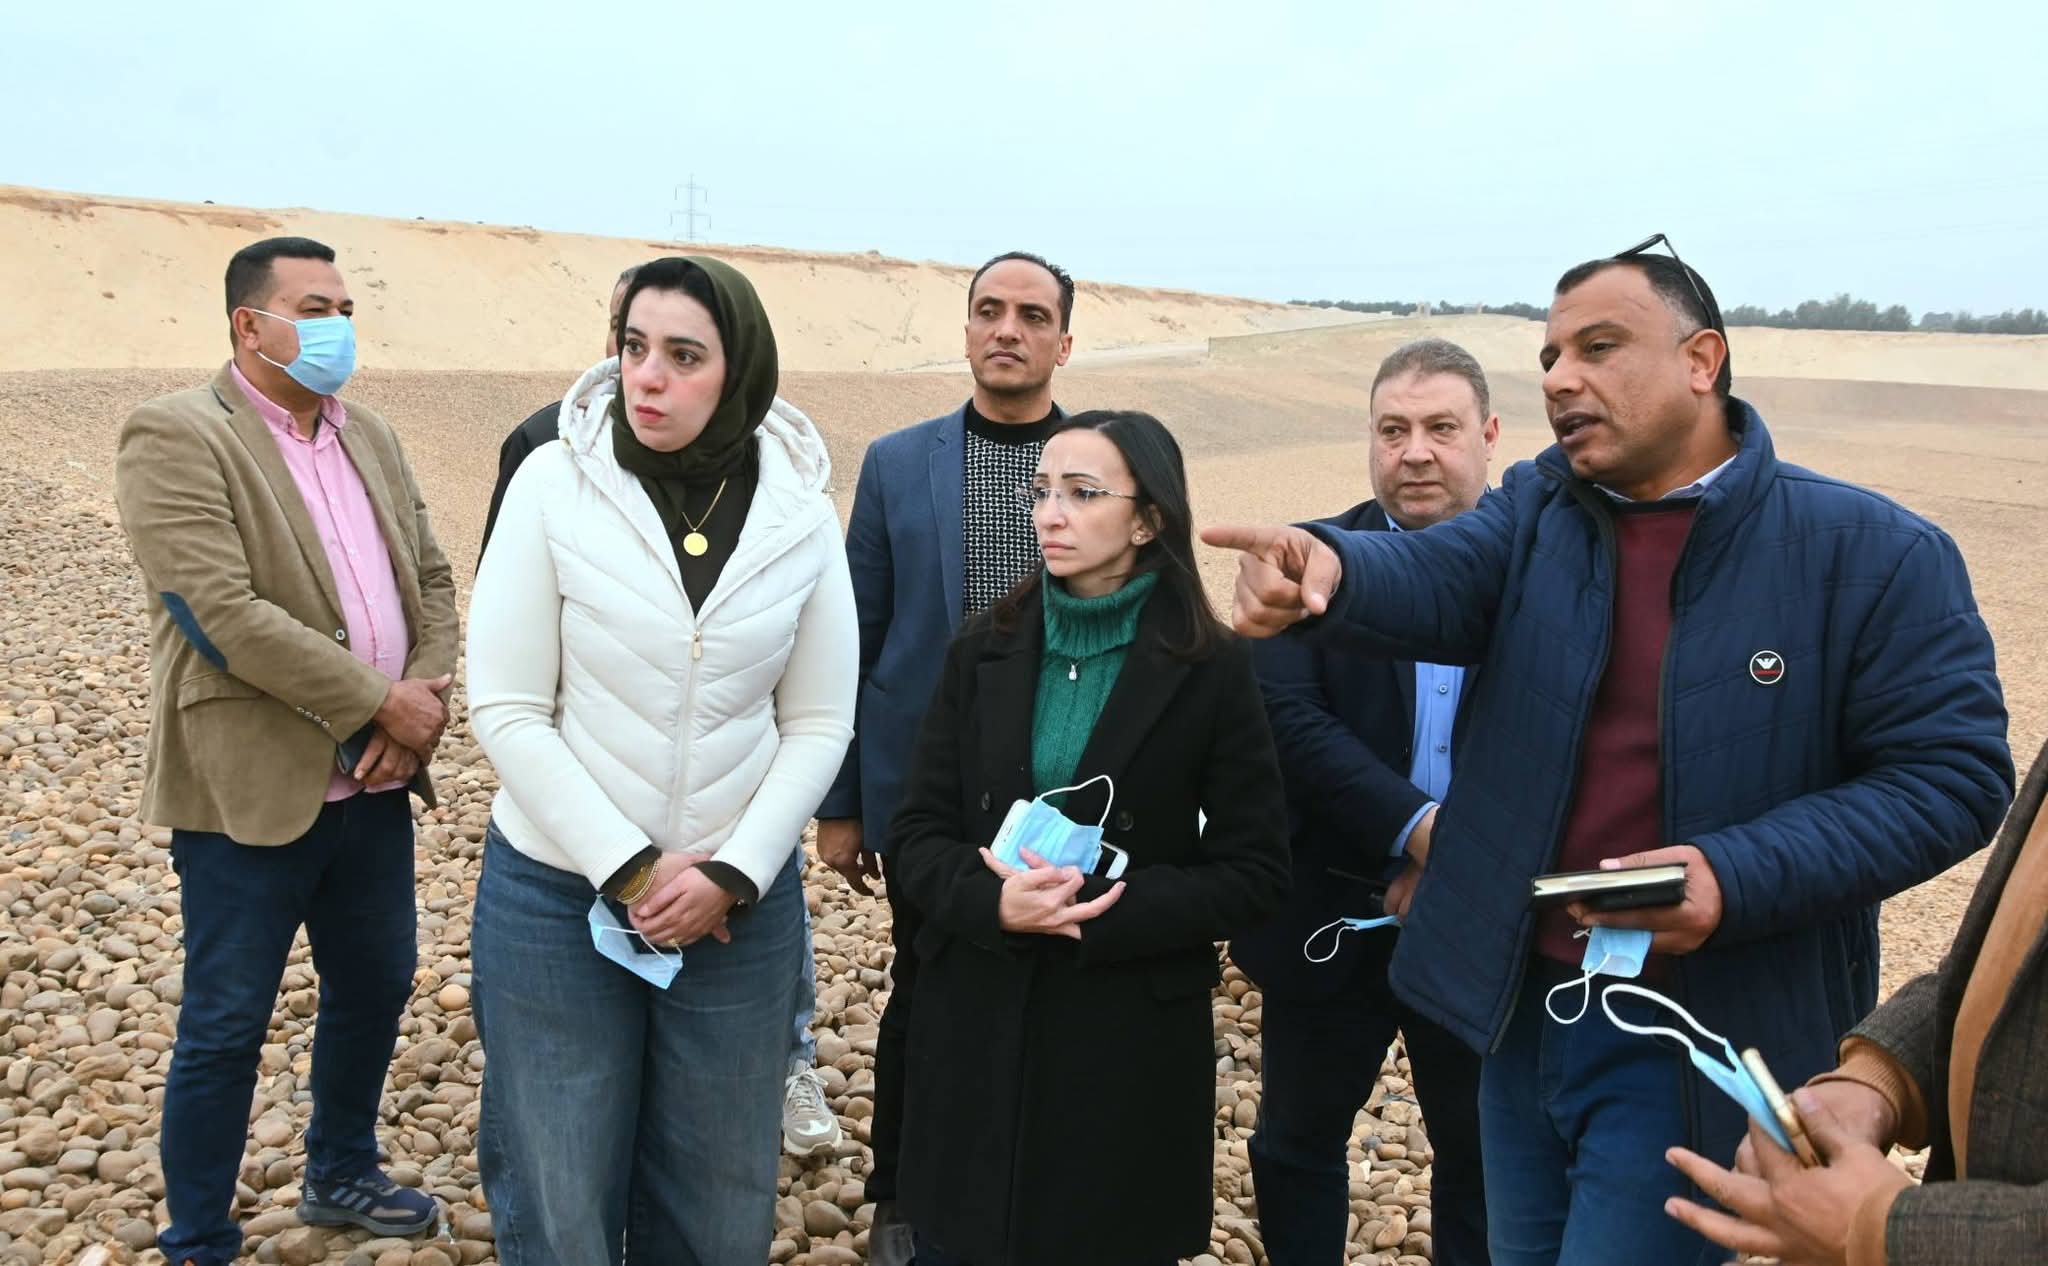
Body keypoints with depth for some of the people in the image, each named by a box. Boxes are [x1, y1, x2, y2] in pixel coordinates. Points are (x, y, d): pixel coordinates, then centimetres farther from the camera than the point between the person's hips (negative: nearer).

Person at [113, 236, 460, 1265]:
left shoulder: (371, 437, 12)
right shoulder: (174, 436, -12)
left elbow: (431, 575, 10)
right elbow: (224, 614, -21)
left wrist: (425, 699, -8)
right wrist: (383, 702, -19)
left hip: (374, 781, 7)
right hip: (250, 788, -7)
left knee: (375, 989, 19)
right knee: (225, 1028, 6)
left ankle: (340, 1177, 41)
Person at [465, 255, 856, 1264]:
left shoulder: (800, 510, -4)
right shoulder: (554, 482, -10)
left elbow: (819, 722, 0)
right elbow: (506, 709, -10)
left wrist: (733, 876, -11)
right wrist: (629, 868, -14)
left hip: (739, 903, 2)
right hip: (558, 895, -1)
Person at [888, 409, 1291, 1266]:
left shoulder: (1211, 671, -7)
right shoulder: (984, 653, 3)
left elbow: (1256, 873, -7)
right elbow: (916, 836, 2)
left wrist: (1104, 912, -20)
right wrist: (994, 902, -19)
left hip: (1130, 1037, -2)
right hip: (976, 1029, 3)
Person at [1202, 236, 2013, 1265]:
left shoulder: (1876, 554, -10)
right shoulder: (1535, 510, 2)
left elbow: (1951, 773, -12)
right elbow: (1430, 577, -17)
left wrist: (1738, 877, -25)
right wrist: (1328, 570, -42)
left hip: (1698, 1038, -5)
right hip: (1523, 1007, 5)